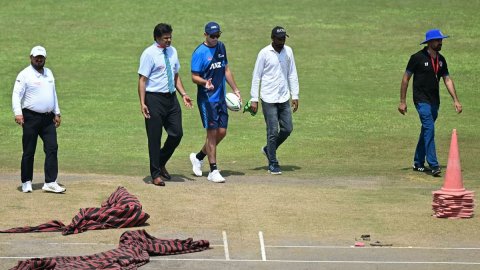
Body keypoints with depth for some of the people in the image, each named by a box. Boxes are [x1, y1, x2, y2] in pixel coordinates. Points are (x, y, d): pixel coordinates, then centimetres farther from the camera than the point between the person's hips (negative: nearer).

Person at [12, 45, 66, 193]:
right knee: (29, 152, 0)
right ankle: (26, 182, 11)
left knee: (52, 148, -5)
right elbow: (16, 94, -13)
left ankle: (50, 183, -6)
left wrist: (57, 113, 19)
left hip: (48, 118, 6)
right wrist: (18, 113, -27)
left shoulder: (49, 73, 15)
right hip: (31, 117, -6)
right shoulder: (24, 74, -6)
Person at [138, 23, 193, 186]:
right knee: (154, 137, 0)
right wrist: (142, 103, -19)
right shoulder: (149, 54, -10)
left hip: (171, 98, 6)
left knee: (177, 133, 4)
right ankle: (156, 174, 8)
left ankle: (161, 163, 26)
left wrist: (183, 94, 8)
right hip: (154, 99, -6)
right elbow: (142, 79, -12)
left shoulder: (172, 52, 10)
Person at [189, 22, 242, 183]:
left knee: (222, 132, 6)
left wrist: (235, 89, 20)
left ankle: (198, 157, 26)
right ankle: (213, 171, 0)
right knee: (212, 132, -6)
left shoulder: (221, 47, 10)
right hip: (207, 99, -7)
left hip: (221, 97, 7)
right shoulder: (200, 52, -11)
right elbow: (194, 77, -12)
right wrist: (205, 82, -32)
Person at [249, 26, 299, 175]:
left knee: (287, 129, 5)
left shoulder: (288, 51, 6)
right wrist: (254, 99, -10)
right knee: (273, 131, -4)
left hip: (284, 99, 5)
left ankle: (269, 149, 28)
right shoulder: (264, 53, -8)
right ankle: (272, 164, 5)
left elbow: (292, 74, 12)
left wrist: (295, 96, 6)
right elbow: (256, 76, -6)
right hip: (269, 100, -5)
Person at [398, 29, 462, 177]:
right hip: (421, 100, -7)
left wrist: (456, 100, 4)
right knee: (429, 129, -17)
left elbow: (447, 80, 13)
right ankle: (433, 165, -22)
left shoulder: (441, 59, 9)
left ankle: (418, 163, 24)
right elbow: (405, 78, -5)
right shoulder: (417, 58, -10)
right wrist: (402, 102, -6)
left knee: (426, 131, 13)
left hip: (434, 101, 7)